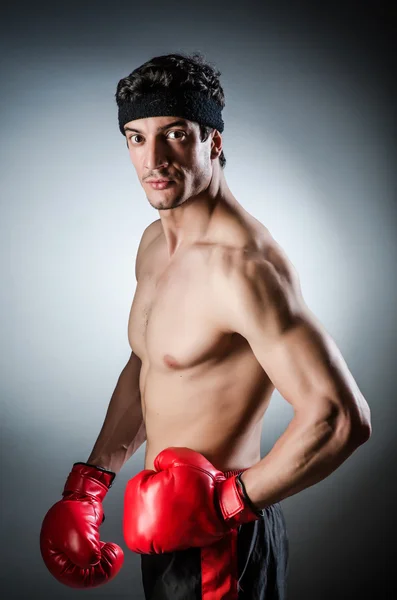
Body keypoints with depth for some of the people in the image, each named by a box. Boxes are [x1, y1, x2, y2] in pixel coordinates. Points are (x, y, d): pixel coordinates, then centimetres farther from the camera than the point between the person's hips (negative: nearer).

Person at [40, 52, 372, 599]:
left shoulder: (242, 265, -26)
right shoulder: (155, 242, 3)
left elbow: (342, 418, -29)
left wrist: (229, 501, -23)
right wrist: (91, 480, 13)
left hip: (218, 544, -8)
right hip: (163, 524, 8)